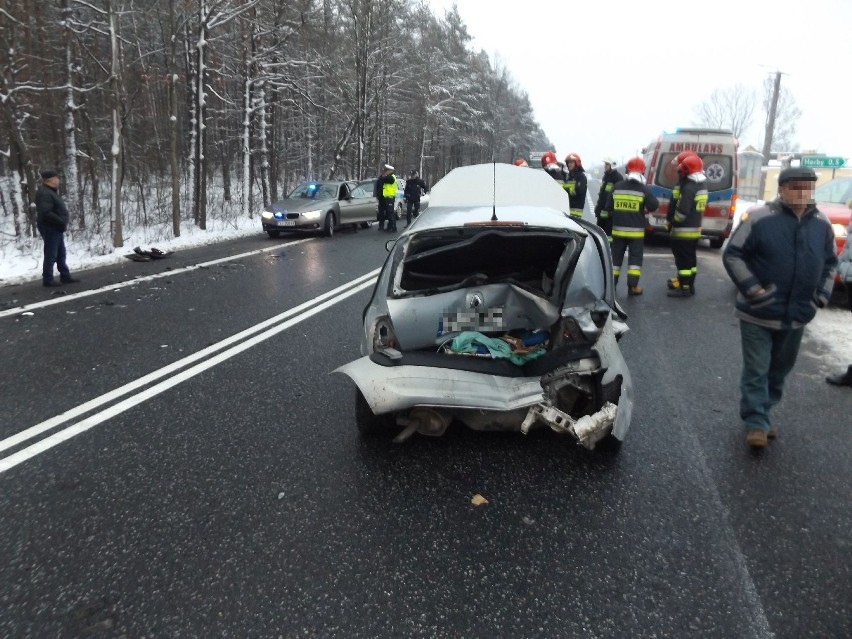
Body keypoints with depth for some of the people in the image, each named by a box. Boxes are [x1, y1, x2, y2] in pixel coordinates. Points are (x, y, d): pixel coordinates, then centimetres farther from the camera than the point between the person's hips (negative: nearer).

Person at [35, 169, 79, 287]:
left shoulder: (51, 191, 16)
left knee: (61, 254, 15)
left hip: (56, 228, 11)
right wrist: (61, 222, -24)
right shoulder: (44, 193, -18)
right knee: (51, 255, -6)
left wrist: (62, 223, 8)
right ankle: (47, 279, 0)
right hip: (50, 228, -11)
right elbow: (46, 213, -28)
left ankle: (65, 276, 22)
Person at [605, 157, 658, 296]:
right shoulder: (644, 189, -9)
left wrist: (612, 221, 18)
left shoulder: (617, 187, 2)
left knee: (616, 257, 11)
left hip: (618, 229, 3)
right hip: (636, 231, -3)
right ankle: (632, 287, -1)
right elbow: (654, 206, -4)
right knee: (635, 257, 3)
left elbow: (607, 208, 6)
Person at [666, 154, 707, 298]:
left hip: (684, 231, -9)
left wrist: (672, 222, -9)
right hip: (696, 229, 9)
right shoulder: (702, 186, 11)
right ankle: (690, 286, 23)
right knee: (691, 259, 15)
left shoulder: (688, 188, -20)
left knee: (683, 260, -4)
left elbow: (682, 211, -22)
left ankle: (684, 288, -2)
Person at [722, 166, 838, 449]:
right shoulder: (760, 218, -13)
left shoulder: (822, 224, 4)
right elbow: (732, 255, -10)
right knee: (756, 370, -2)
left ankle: (760, 415, 30)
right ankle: (756, 422, 8)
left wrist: (822, 295, 5)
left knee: (780, 369, 15)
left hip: (797, 315, 6)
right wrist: (753, 289, -17)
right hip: (758, 314, -5)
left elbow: (830, 263, 17)